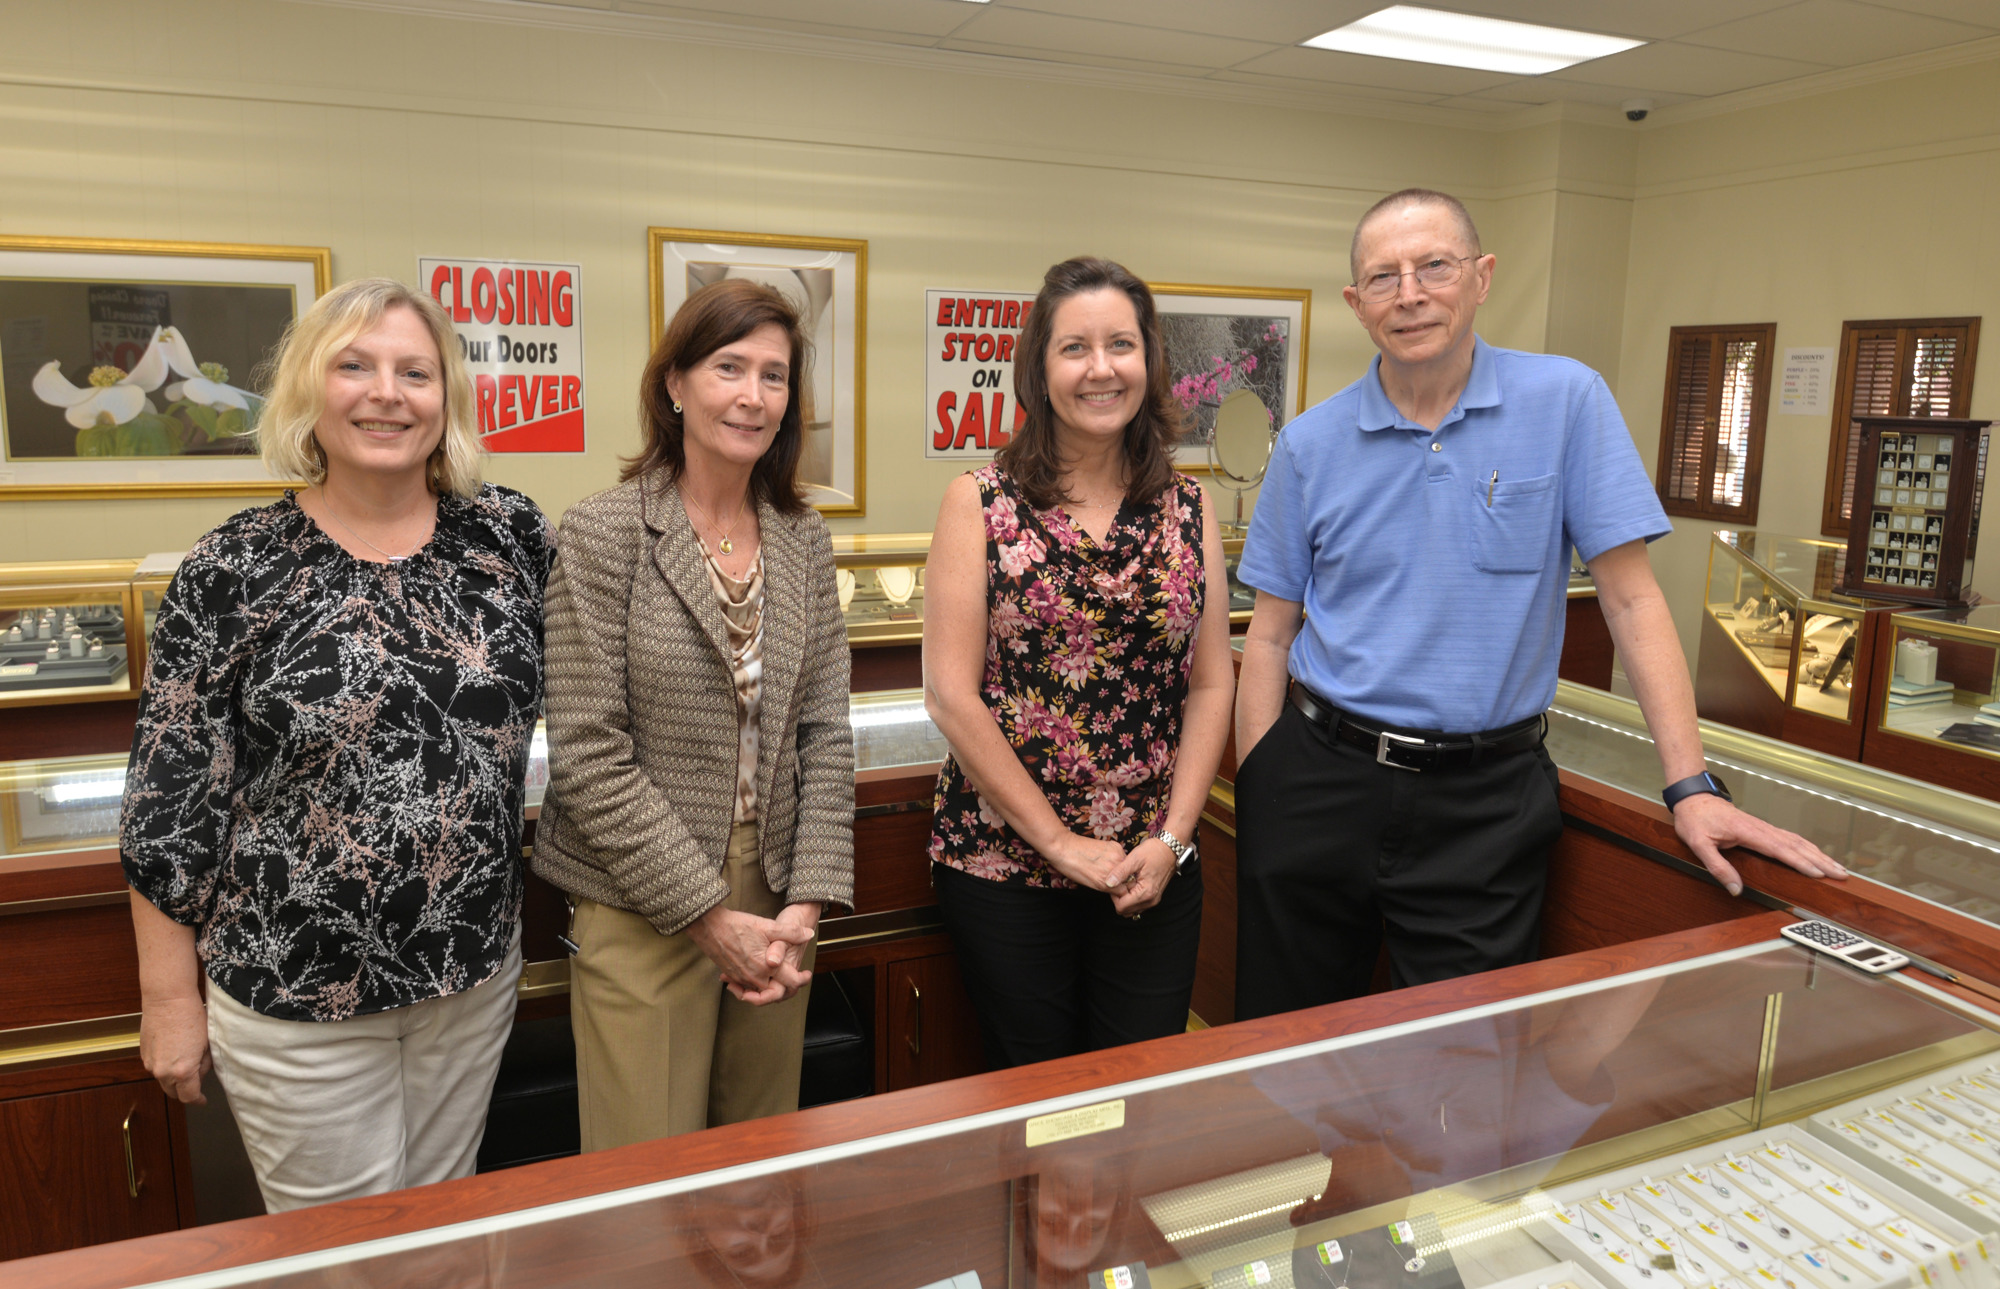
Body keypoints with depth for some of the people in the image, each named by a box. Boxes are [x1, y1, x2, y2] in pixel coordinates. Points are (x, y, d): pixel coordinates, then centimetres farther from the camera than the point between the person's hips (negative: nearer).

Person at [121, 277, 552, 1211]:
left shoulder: (508, 533, -5)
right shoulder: (233, 571, -11)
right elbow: (170, 806, -6)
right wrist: (169, 1001, -3)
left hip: (476, 969, 3)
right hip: (297, 991, -2)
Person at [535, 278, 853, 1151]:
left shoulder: (803, 539, 5)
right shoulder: (600, 535, -9)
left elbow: (824, 732, 4)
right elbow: (588, 754, -13)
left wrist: (807, 902, -4)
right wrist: (708, 914, -13)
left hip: (774, 905, 4)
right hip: (642, 910, -4)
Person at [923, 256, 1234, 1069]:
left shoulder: (1187, 510, 5)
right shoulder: (979, 503, -4)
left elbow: (1211, 686, 6)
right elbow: (951, 695, -9)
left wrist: (1169, 840, -5)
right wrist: (1062, 842, -10)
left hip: (1152, 871, 3)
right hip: (1003, 861, -2)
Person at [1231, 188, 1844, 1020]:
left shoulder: (1565, 401, -2)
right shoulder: (1310, 445, 2)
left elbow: (1630, 598, -4)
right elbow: (1271, 638, 4)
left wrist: (1691, 786, -9)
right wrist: (1257, 798, -3)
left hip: (1484, 800, -1)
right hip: (1319, 778, 2)